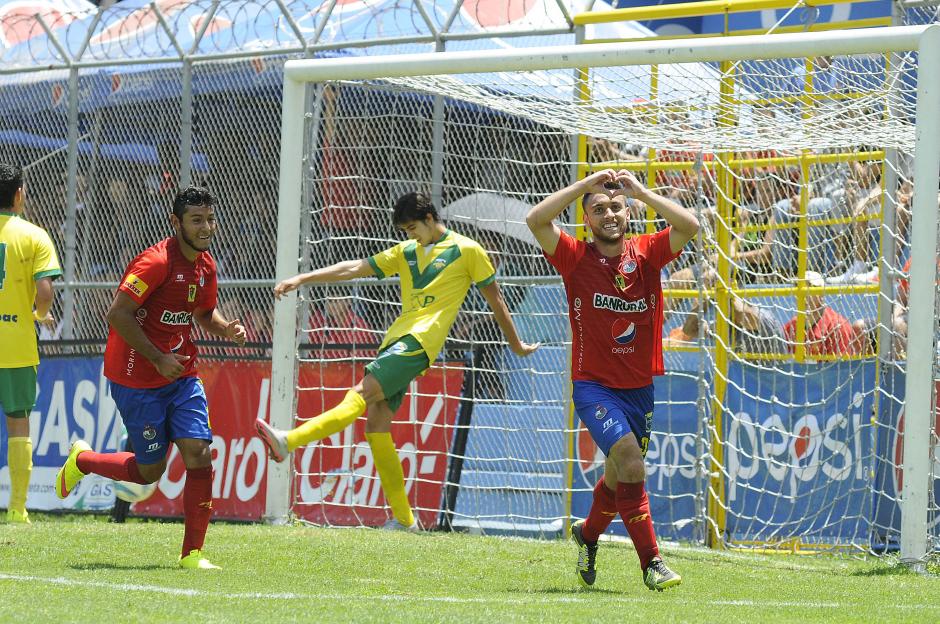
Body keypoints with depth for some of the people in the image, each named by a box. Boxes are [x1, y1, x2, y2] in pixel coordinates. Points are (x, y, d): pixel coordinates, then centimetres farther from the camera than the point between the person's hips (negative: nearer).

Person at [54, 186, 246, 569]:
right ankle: (81, 460, 30)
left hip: (181, 376, 7)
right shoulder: (156, 262, -20)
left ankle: (192, 553, -3)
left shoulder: (205, 266, 5)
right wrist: (158, 359, -21)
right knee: (150, 471, 2)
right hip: (136, 378, -7)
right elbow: (118, 314, -22)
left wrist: (227, 329, -1)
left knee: (198, 454, -9)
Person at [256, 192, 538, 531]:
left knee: (362, 393, -22)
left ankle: (288, 442, -37)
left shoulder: (467, 250, 4)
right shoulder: (406, 251, 21)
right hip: (396, 339, 8)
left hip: (419, 342, -8)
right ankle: (402, 518, 3)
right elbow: (355, 268, 16)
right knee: (376, 425, -1)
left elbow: (494, 297, 12)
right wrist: (302, 279, 8)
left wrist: (515, 344, 20)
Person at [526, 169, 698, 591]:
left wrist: (640, 191, -14)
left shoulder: (646, 253, 0)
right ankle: (651, 562, -18)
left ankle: (587, 533, 49)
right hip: (594, 386, -4)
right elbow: (536, 220, -20)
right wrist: (586, 185, -17)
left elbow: (689, 226, -16)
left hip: (640, 388, 4)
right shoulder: (577, 258, -6)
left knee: (619, 477, 19)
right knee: (630, 461, -24)